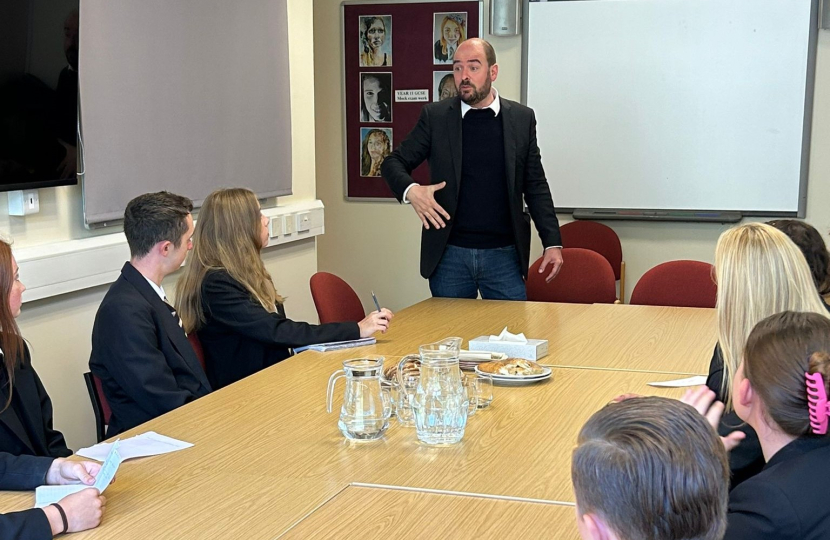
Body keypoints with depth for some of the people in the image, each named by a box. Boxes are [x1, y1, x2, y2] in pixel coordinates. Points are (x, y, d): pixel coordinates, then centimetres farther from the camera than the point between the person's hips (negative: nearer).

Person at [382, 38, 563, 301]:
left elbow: (535, 186, 7)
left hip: (504, 255, 0)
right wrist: (410, 190, -17)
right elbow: (393, 163, 5)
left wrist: (552, 243, 0)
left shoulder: (522, 118, 4)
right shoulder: (435, 116, 2)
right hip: (449, 254, 0)